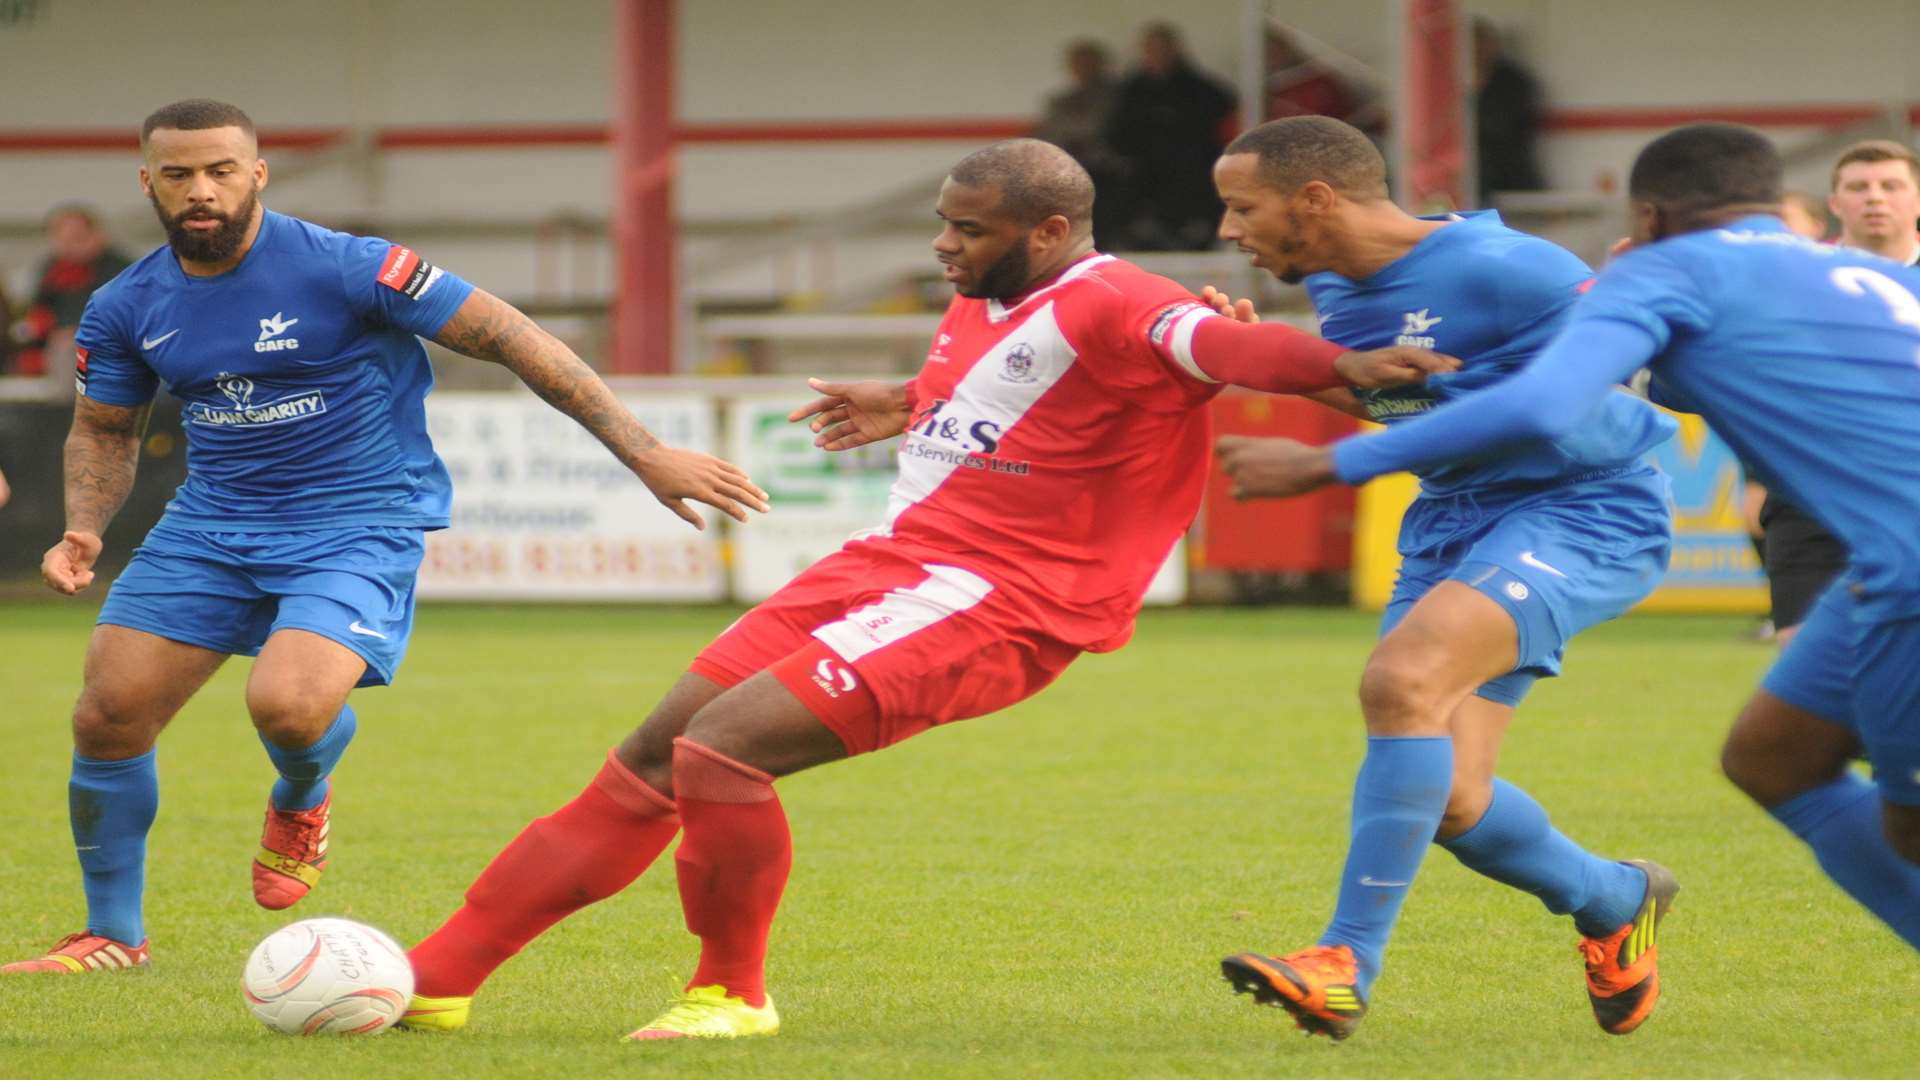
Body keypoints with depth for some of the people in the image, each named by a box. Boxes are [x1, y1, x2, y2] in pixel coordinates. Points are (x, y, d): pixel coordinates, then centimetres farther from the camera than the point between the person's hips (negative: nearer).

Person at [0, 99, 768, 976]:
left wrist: (645, 453, -16)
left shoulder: (342, 269, -16)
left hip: (357, 528, -5)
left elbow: (509, 339, -14)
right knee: (106, 718, -6)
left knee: (287, 705, -29)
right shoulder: (125, 309, 0)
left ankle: (300, 804, 11)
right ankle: (113, 935, 17)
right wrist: (83, 532, -5)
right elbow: (103, 431, 17)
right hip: (211, 524, 5)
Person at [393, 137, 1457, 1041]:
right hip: (885, 562, 9)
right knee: (649, 763, 7)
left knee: (718, 748, -22)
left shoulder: (1110, 308, -16)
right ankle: (437, 977, 13)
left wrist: (1341, 365, -52)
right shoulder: (980, 305, 13)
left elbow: (1221, 345, -35)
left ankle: (731, 995, 0)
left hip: (990, 603, -9)